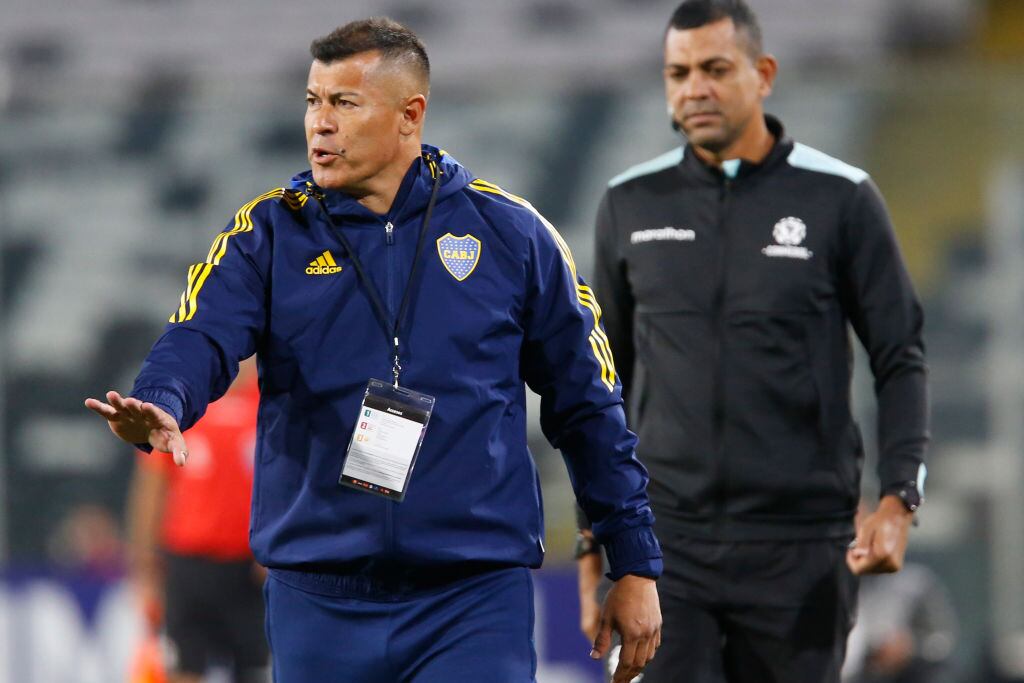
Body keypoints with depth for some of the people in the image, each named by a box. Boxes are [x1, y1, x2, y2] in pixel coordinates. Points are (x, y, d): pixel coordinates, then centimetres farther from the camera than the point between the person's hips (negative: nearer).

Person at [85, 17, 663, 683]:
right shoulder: (270, 232, 4)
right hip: (318, 599, 2)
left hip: (475, 602, -2)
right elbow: (201, 337, -13)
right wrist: (159, 408, -37)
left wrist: (637, 566, 7)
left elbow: (588, 403, 7)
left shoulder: (509, 233, 2)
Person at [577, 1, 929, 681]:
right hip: (668, 540, 1)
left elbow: (901, 358, 2)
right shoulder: (630, 205, 7)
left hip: (800, 547, -1)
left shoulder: (840, 199, -1)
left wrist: (898, 498, -12)